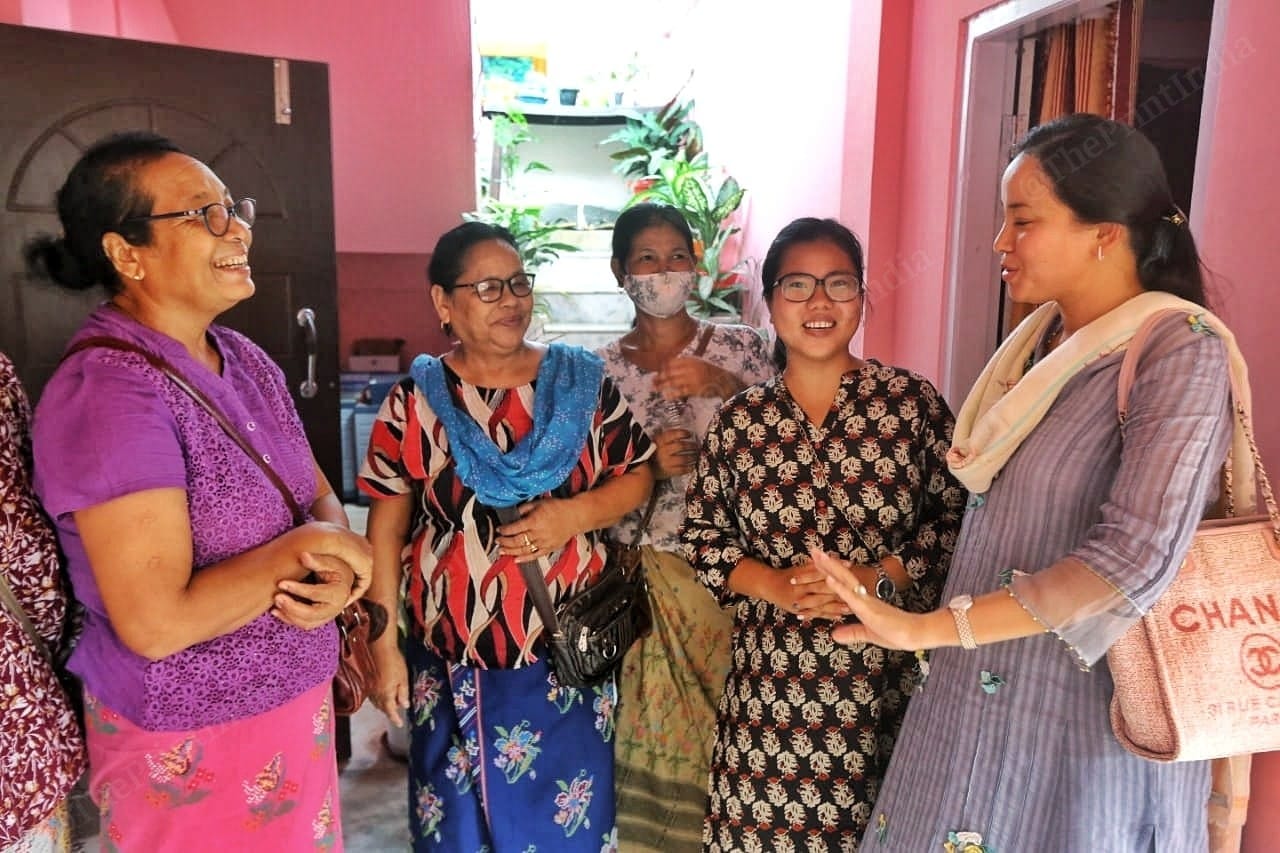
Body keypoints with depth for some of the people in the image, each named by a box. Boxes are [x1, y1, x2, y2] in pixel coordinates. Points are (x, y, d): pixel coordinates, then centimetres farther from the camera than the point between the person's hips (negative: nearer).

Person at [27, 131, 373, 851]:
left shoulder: (244, 359, 2)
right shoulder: (108, 393, -23)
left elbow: (320, 500, 6)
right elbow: (155, 623, -27)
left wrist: (335, 573, -15)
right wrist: (296, 551, -17)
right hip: (190, 742, -7)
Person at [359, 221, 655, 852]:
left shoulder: (583, 383, -1)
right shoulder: (413, 401, -4)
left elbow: (638, 477, 3)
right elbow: (385, 528, -2)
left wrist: (576, 513, -16)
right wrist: (384, 647, -2)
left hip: (569, 653, 1)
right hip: (453, 660, 0)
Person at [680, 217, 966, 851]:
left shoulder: (912, 400, -1)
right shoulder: (739, 420, 2)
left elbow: (958, 516, 0)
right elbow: (702, 538, 5)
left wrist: (877, 578, -13)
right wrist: (780, 587, -10)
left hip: (890, 674, 0)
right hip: (773, 679, 1)